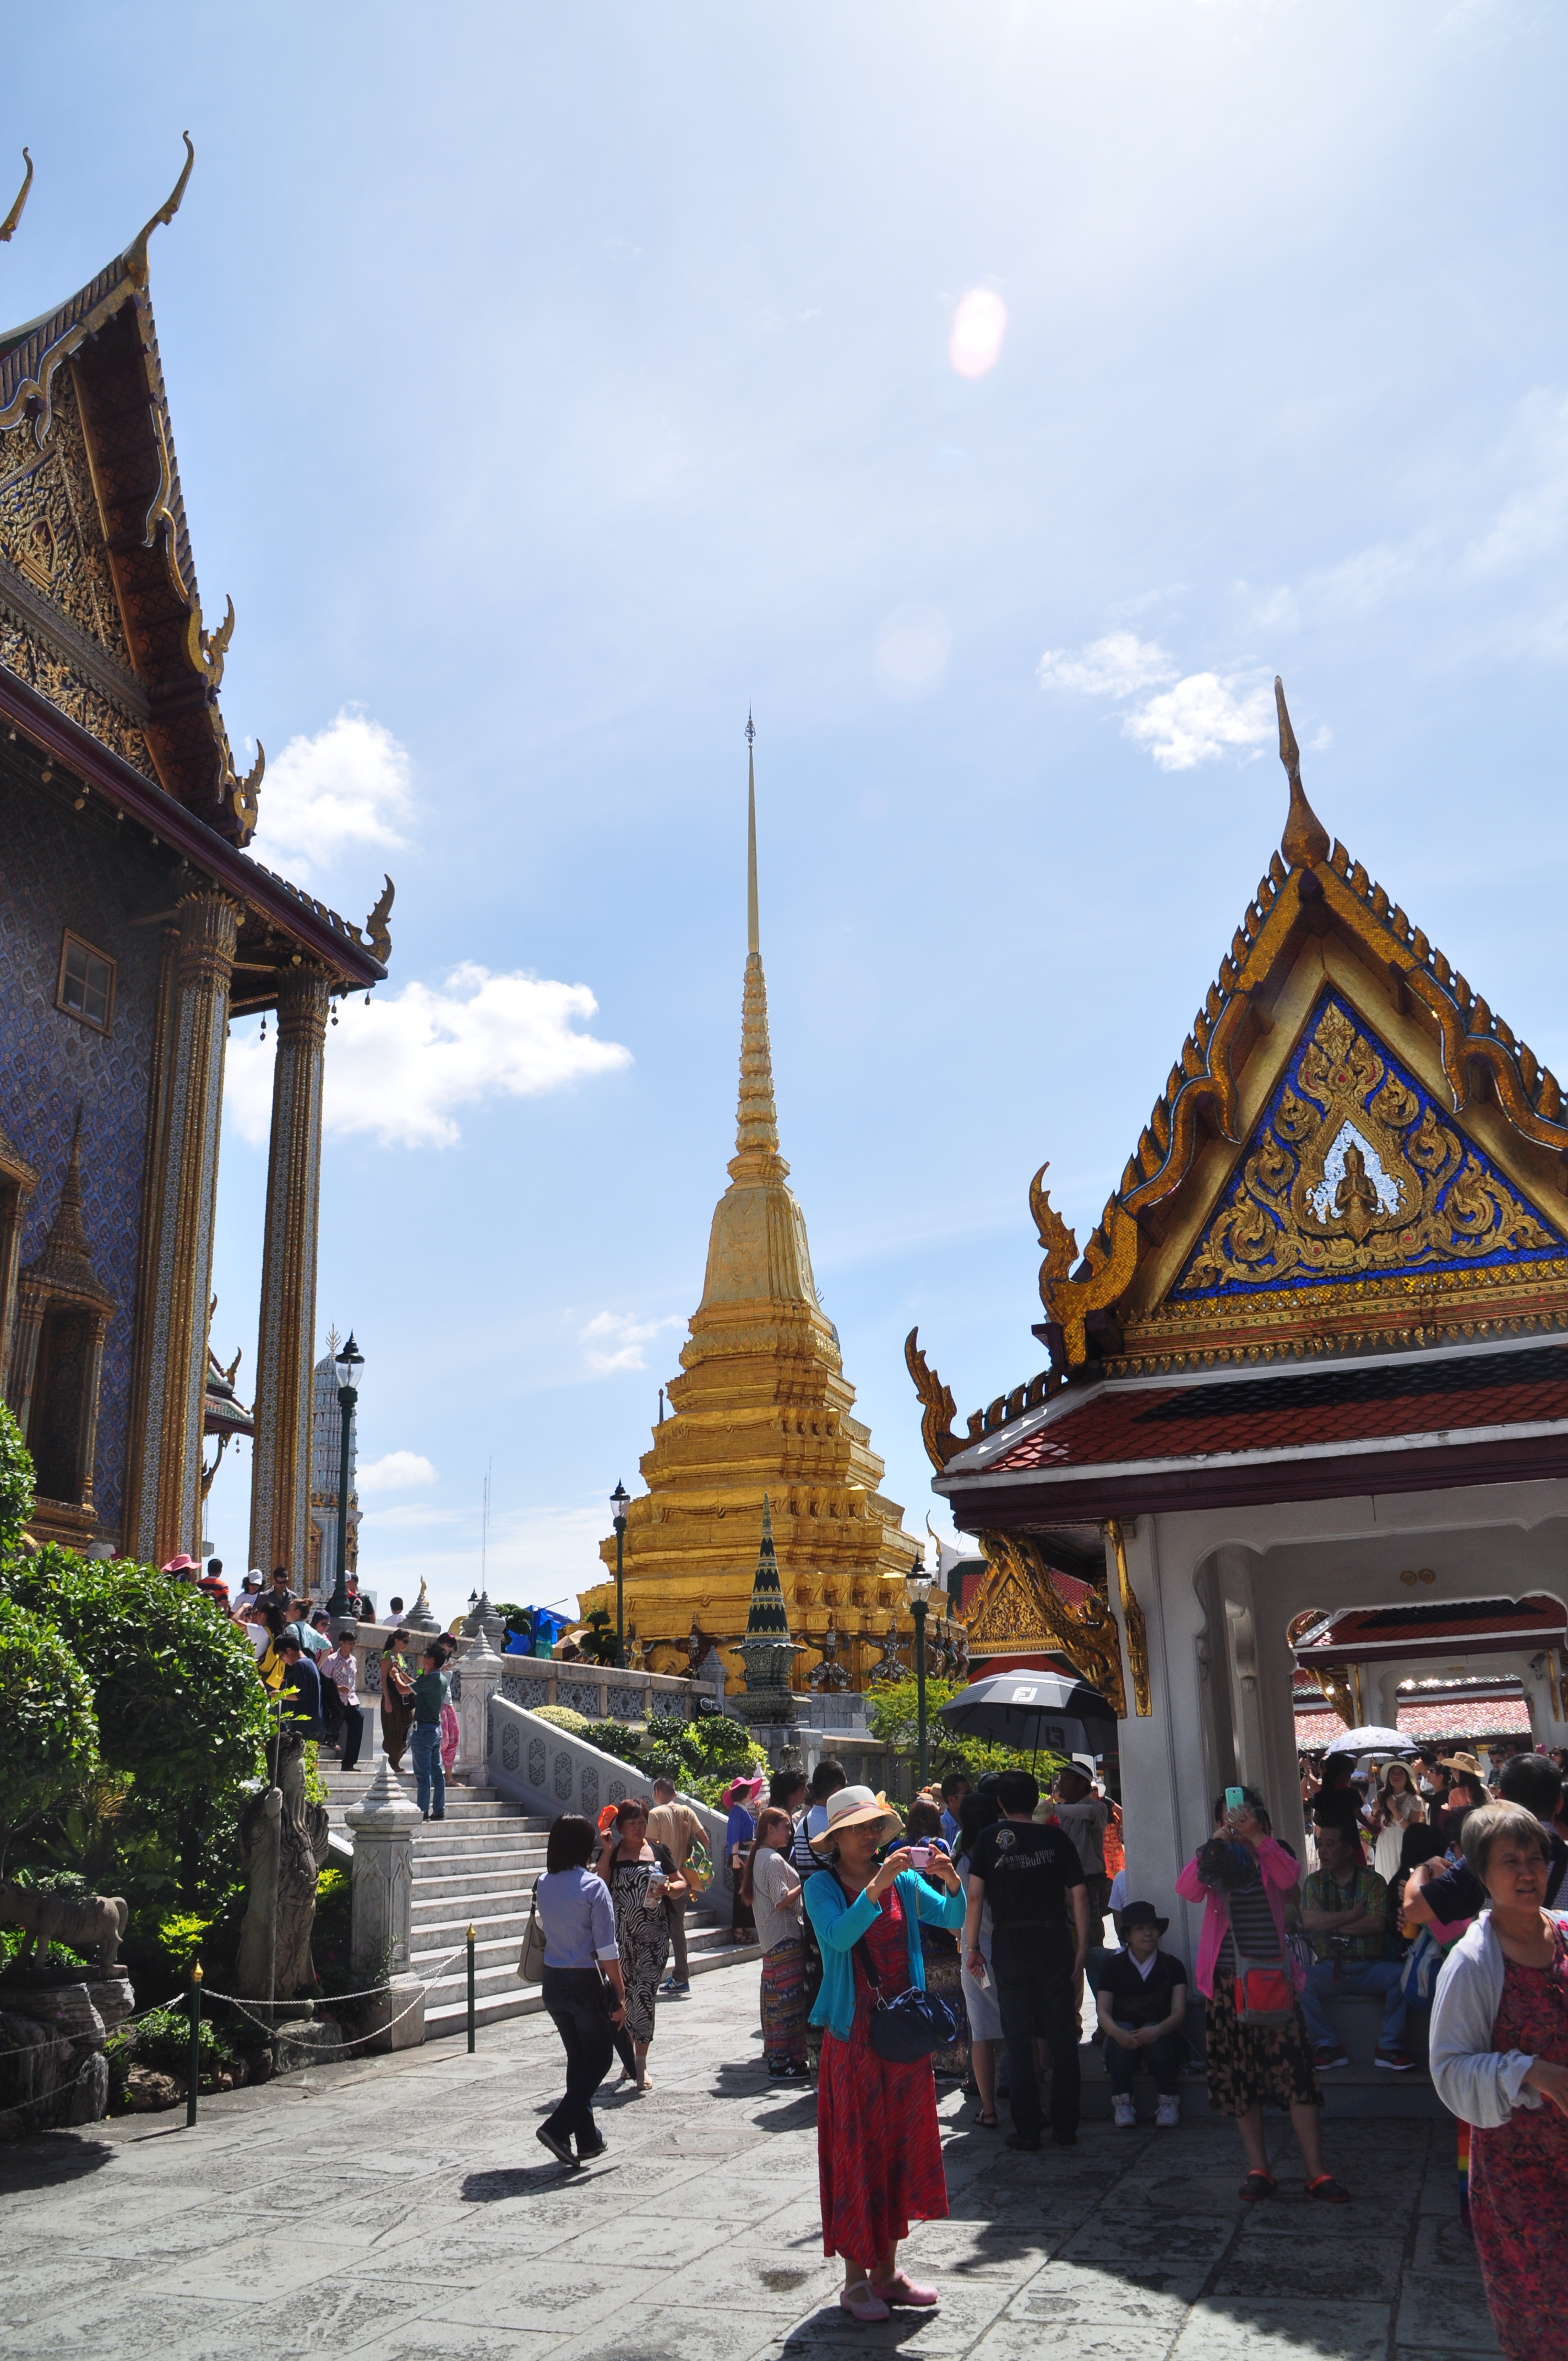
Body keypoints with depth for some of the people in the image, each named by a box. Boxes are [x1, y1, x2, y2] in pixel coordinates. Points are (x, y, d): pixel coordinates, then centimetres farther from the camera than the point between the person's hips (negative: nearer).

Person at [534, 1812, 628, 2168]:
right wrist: (620, 1994, -8)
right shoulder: (593, 1887, -16)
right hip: (586, 1983, -6)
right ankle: (558, 2127, -4)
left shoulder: (542, 1885, 0)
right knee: (599, 2059, 9)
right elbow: (607, 1949, -15)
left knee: (577, 2059, 18)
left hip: (553, 1982, 6)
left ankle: (588, 2139, 22)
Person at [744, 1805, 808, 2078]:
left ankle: (774, 2052, 23)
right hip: (784, 1937, -10)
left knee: (775, 1994, 15)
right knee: (788, 1996, -8)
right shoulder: (774, 1860, -17)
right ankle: (784, 2062, -7)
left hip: (770, 1938, 10)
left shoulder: (758, 1856, 14)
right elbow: (781, 1901, -21)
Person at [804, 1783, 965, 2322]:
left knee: (901, 2145, 11)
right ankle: (855, 2278, 13)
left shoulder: (903, 1882, 3)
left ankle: (887, 2270, 24)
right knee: (857, 2149, 1)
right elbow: (840, 1936, -25)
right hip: (852, 2033, -4)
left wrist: (952, 1882, -24)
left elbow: (953, 1919, -5)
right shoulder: (822, 1887, -7)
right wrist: (877, 1887, -33)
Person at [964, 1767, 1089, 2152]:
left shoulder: (989, 1839, 0)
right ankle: (1065, 2127, 13)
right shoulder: (1056, 1838, 1)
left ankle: (1027, 2130, 8)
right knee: (1062, 2036, 9)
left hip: (1009, 1943, -1)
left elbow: (975, 1895, -6)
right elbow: (1079, 1894, -1)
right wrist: (1081, 1947, 5)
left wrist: (971, 1946, 1)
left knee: (1018, 2039, 7)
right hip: (1054, 1940, 1)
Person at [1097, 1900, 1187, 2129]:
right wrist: (1117, 2032, -34)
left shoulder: (1172, 1966, 1)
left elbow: (1178, 2012, -11)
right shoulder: (1115, 1967, 2)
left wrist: (1157, 2030, -35)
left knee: (1152, 2031, -34)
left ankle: (1169, 2101, -20)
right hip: (1122, 2038, 1)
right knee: (1124, 2028, -33)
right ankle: (1122, 2101, -22)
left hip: (1162, 2038, 0)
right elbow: (1102, 2011, -9)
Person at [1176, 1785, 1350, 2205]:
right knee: (1239, 2077, 5)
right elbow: (1187, 1890, -14)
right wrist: (1214, 1844, -24)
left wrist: (1257, 1838, -29)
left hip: (1273, 1976, -1)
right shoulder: (1215, 1861, 6)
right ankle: (1258, 2170, 16)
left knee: (1296, 2072, -6)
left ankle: (1317, 2173, 0)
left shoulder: (1271, 1857, 6)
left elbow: (1289, 1878, -18)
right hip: (1228, 1980, 1)